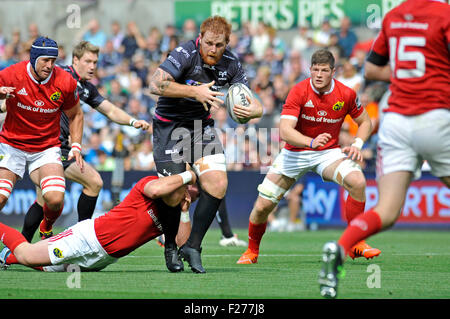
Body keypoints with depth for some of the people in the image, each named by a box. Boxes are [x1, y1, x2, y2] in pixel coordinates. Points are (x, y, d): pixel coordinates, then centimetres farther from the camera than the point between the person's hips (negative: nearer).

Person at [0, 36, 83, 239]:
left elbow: (75, 115, 9)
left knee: (55, 199, -19)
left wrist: (76, 146, -1)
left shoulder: (65, 82, -8)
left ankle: (46, 229, 15)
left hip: (47, 149, 1)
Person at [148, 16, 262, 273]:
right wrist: (195, 91, -34)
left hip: (202, 125, 4)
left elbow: (254, 103, -2)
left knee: (218, 185, -13)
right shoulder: (185, 54, -20)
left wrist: (252, 110, -26)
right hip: (170, 125, -4)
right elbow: (156, 85, -31)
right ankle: (170, 246, 16)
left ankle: (193, 246, -1)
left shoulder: (231, 64, -5)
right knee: (175, 192, -10)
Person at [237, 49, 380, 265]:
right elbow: (285, 131, -28)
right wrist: (311, 142, -46)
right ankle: (252, 251, 22)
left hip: (329, 152, 1)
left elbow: (365, 122, 8)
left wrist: (357, 144, -11)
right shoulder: (299, 92, -18)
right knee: (263, 205, -8)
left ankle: (356, 243, -14)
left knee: (358, 182, -29)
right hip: (295, 153, -1)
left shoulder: (346, 94, -9)